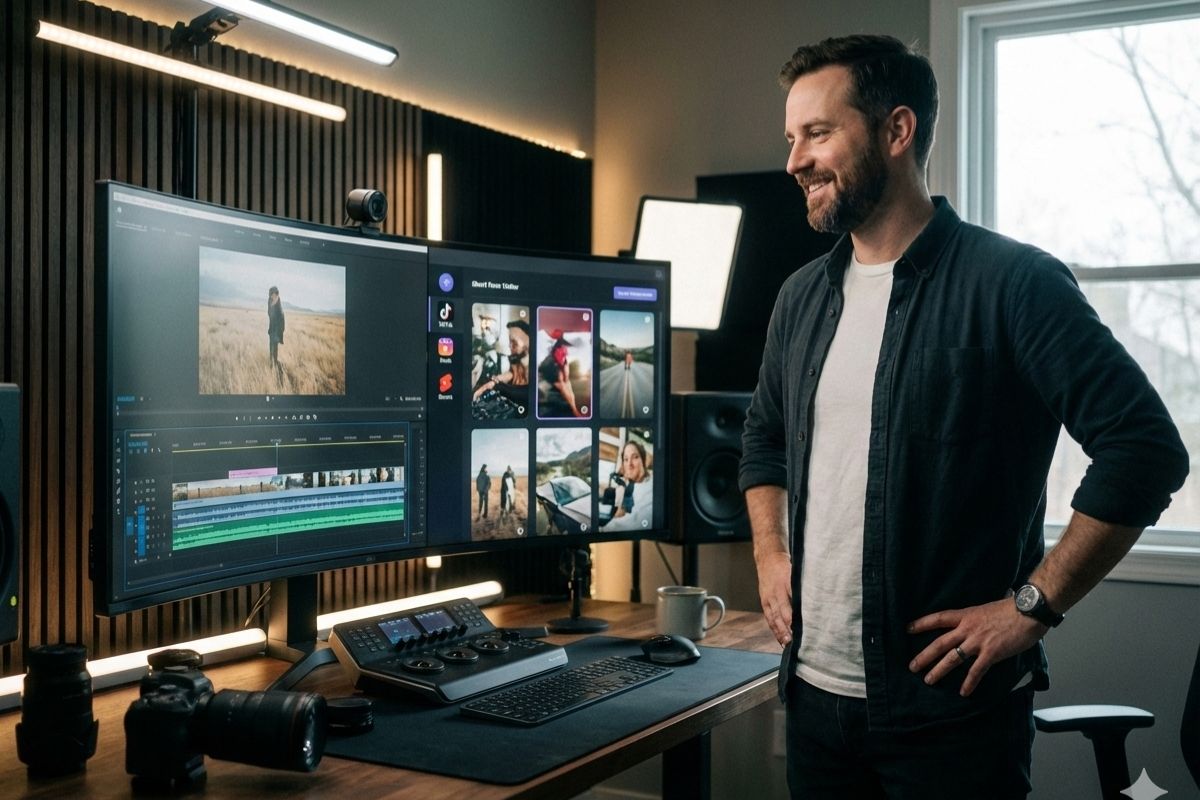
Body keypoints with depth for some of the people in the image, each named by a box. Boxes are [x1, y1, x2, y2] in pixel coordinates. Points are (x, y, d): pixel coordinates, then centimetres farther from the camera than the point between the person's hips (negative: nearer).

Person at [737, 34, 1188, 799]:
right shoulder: (803, 296, 8)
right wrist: (770, 554, 9)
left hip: (951, 704, -6)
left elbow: (1147, 447, -15)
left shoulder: (1010, 282, -12)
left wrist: (1031, 606, -16)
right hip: (814, 689, 6)